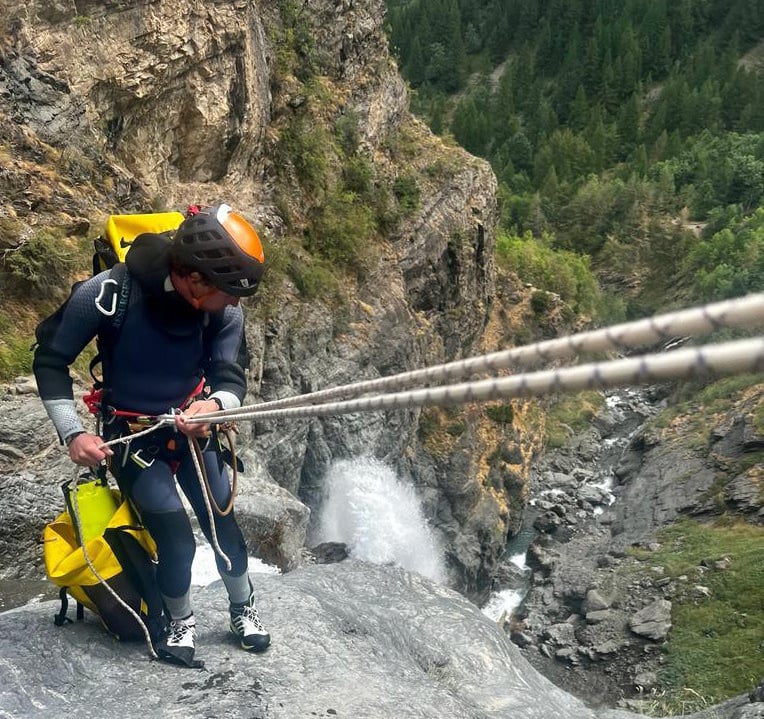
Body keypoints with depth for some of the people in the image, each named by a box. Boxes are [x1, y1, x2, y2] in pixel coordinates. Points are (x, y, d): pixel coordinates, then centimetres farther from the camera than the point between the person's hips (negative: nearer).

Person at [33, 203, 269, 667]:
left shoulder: (226, 311, -19)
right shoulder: (107, 294, -27)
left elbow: (231, 377, -14)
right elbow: (51, 362, -13)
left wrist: (214, 405, -38)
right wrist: (72, 433, -20)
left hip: (193, 428, 3)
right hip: (131, 436, -3)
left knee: (223, 523, 6)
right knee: (176, 537, -9)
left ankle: (244, 608, 34)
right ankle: (181, 622, 21)